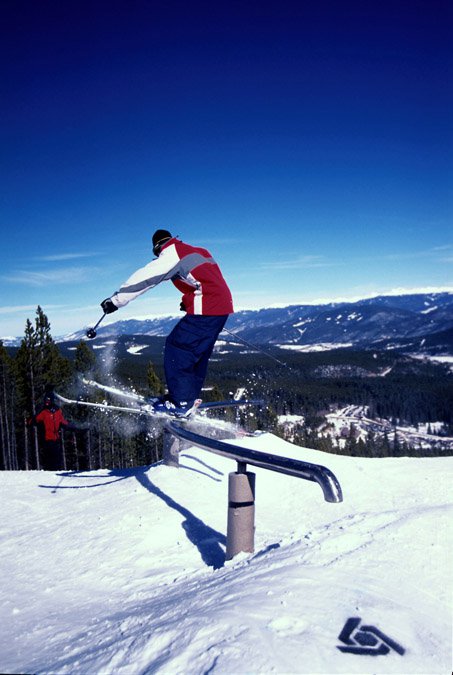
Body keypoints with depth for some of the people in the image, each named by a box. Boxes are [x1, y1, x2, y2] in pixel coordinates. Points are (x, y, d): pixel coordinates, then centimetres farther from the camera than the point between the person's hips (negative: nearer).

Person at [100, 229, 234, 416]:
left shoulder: (172, 255, -3)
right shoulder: (199, 251, 22)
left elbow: (144, 277, -7)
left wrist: (116, 300, -5)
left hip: (205, 310, -9)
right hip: (222, 309, 9)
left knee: (176, 348, -5)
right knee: (197, 354, 16)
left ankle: (179, 403, -5)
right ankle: (188, 397, 20)